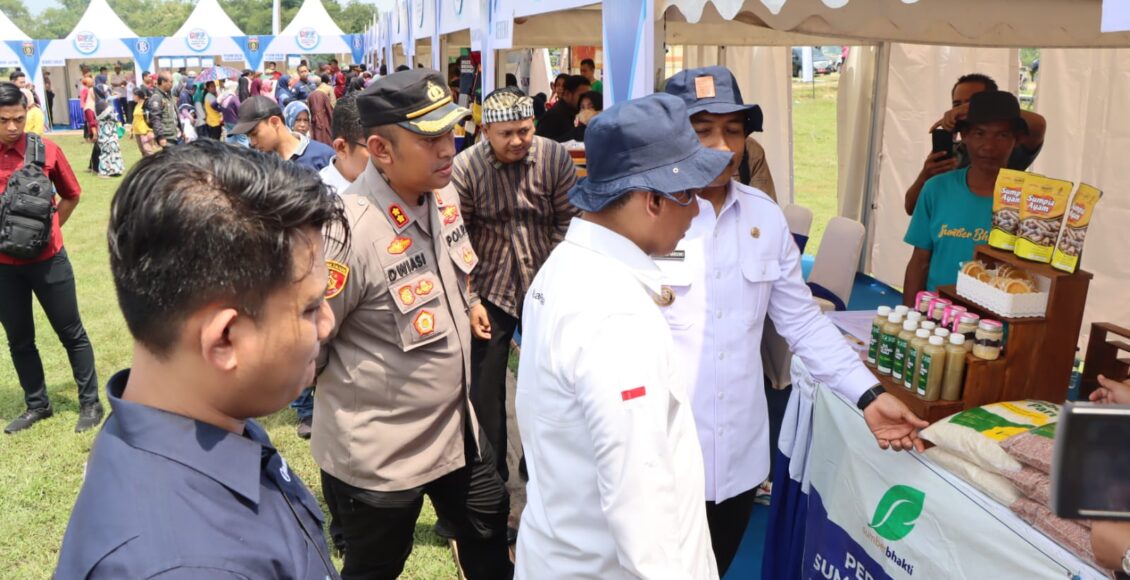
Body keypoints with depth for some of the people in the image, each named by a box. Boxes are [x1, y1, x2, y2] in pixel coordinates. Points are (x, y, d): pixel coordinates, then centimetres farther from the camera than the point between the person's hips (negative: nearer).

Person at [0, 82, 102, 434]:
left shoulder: (46, 151, -6)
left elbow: (72, 195, 9)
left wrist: (49, 229, 6)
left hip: (47, 259, -2)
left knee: (71, 333, 8)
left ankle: (90, 403, 19)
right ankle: (36, 405, 29)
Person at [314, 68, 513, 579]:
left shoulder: (443, 195, -5)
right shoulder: (348, 229, -31)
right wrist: (358, 387, -6)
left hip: (457, 427, 7)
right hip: (378, 457, -7)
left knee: (489, 537, 25)